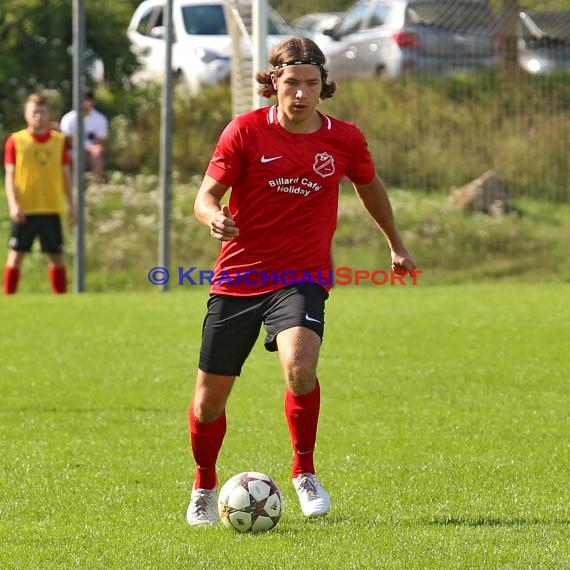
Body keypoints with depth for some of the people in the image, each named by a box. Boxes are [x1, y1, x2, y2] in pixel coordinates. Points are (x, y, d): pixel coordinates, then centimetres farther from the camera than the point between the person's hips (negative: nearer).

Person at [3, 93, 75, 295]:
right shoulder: (16, 141, 0)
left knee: (56, 256, 6)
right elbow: (10, 175, -2)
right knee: (16, 255, -2)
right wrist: (13, 204, -13)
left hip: (52, 210, 2)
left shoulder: (59, 140, 7)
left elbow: (65, 174, 12)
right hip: (25, 210, -2)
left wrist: (71, 204, 8)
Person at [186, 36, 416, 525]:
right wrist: (214, 217, -32)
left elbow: (370, 186, 20)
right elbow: (206, 195, -7)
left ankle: (304, 472, -9)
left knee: (299, 364, -30)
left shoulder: (344, 140, 0)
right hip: (237, 277, 1)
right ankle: (204, 489, 34)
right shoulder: (245, 131, -6)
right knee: (210, 395, 6)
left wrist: (396, 244, 33)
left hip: (302, 278, 0)